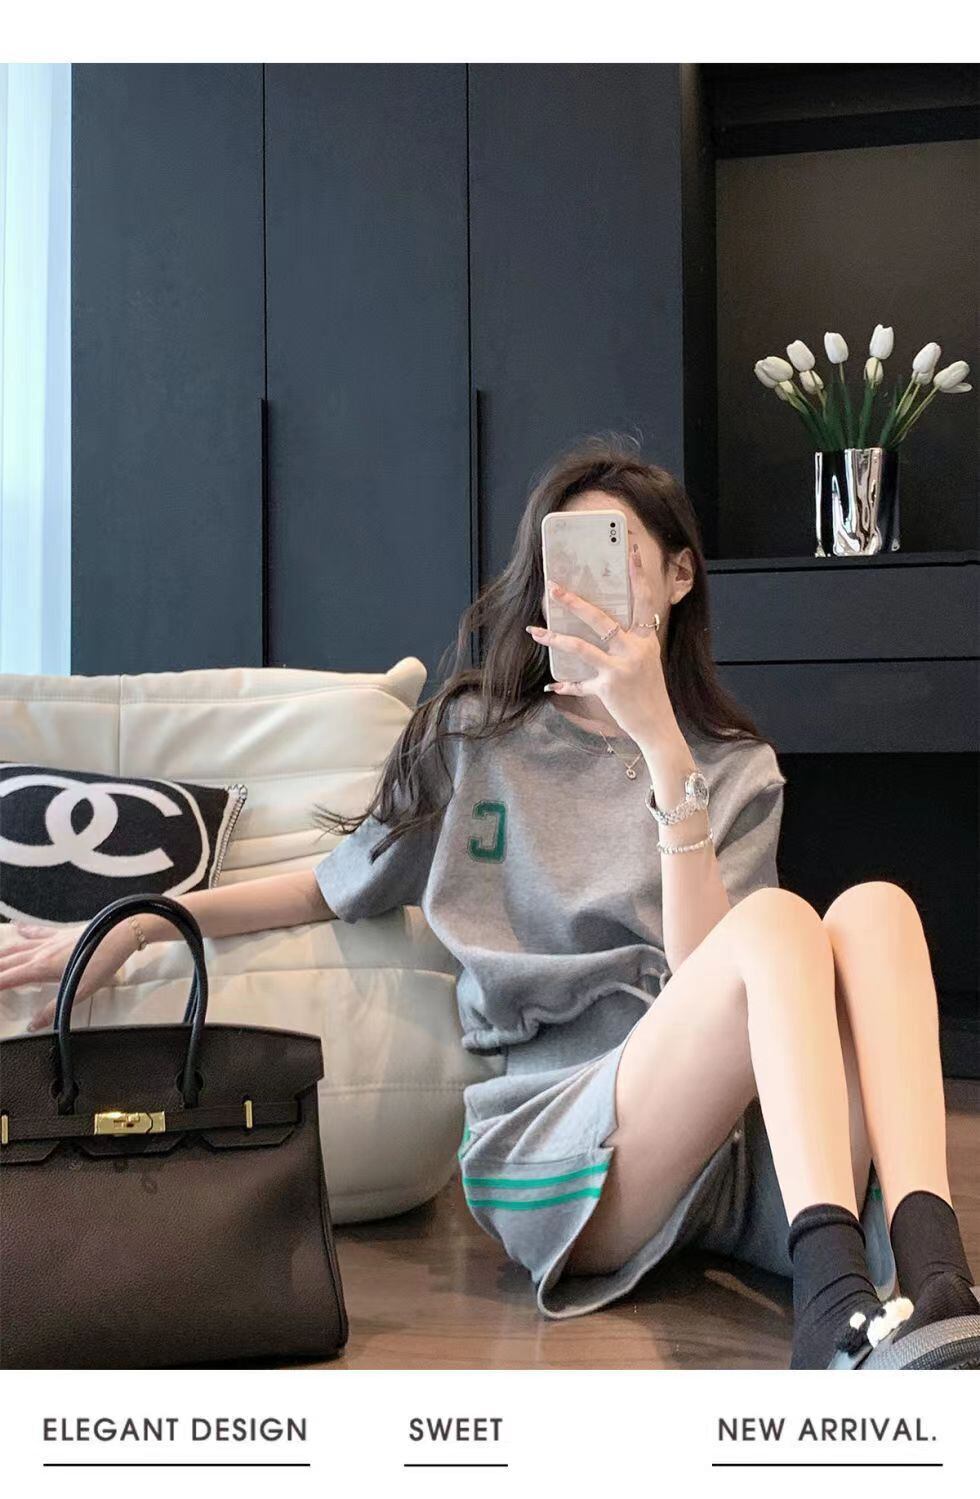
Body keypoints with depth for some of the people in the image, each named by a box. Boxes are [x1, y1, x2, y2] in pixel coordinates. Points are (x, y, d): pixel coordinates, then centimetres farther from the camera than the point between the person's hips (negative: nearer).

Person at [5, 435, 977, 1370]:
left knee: (874, 905, -25)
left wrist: (659, 739, -14)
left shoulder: (738, 770, 14)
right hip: (549, 1136, -2)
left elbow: (703, 970, -5)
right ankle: (842, 1308, -42)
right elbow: (336, 886, 23)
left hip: (733, 1165, 3)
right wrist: (133, 924, 13)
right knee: (778, 920, -29)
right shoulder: (476, 735, 13)